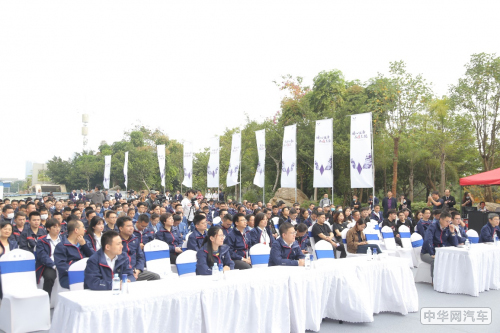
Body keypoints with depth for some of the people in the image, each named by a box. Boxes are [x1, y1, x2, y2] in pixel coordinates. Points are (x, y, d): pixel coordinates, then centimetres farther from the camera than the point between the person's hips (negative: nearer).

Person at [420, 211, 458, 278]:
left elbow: (455, 244, 4)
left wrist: (452, 232, -9)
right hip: (427, 253, -6)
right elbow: (427, 241, -26)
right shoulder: (433, 227, -11)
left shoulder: (448, 229, 5)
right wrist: (432, 254, -31)